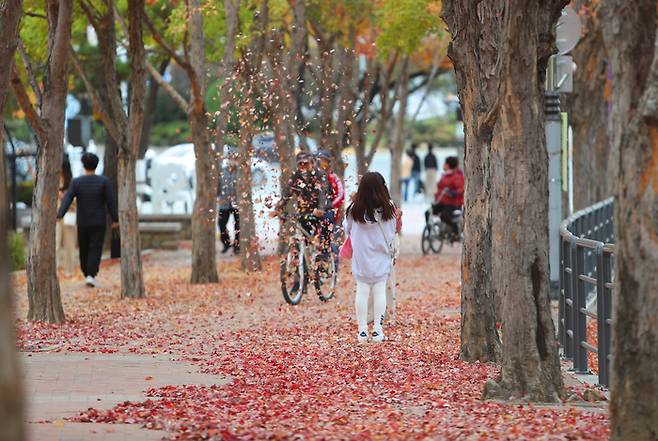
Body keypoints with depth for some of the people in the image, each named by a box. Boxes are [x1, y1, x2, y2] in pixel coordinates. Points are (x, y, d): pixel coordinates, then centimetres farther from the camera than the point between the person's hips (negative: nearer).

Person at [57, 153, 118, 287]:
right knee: (95, 250, -3)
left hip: (82, 222, 2)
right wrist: (115, 219, 2)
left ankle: (87, 275, 26)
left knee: (84, 249, 16)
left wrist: (59, 216, -24)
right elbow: (111, 201, -7)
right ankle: (91, 276, -19)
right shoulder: (103, 181, -9)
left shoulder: (76, 182, -6)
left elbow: (67, 200, -16)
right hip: (99, 222, -2)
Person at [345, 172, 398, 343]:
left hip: (361, 258, 0)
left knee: (362, 292, 7)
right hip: (381, 257, 0)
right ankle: (377, 331, 5)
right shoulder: (388, 209, -12)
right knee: (380, 292, 6)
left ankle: (362, 331, 8)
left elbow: (348, 230, 2)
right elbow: (392, 233, -1)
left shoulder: (355, 209, -13)